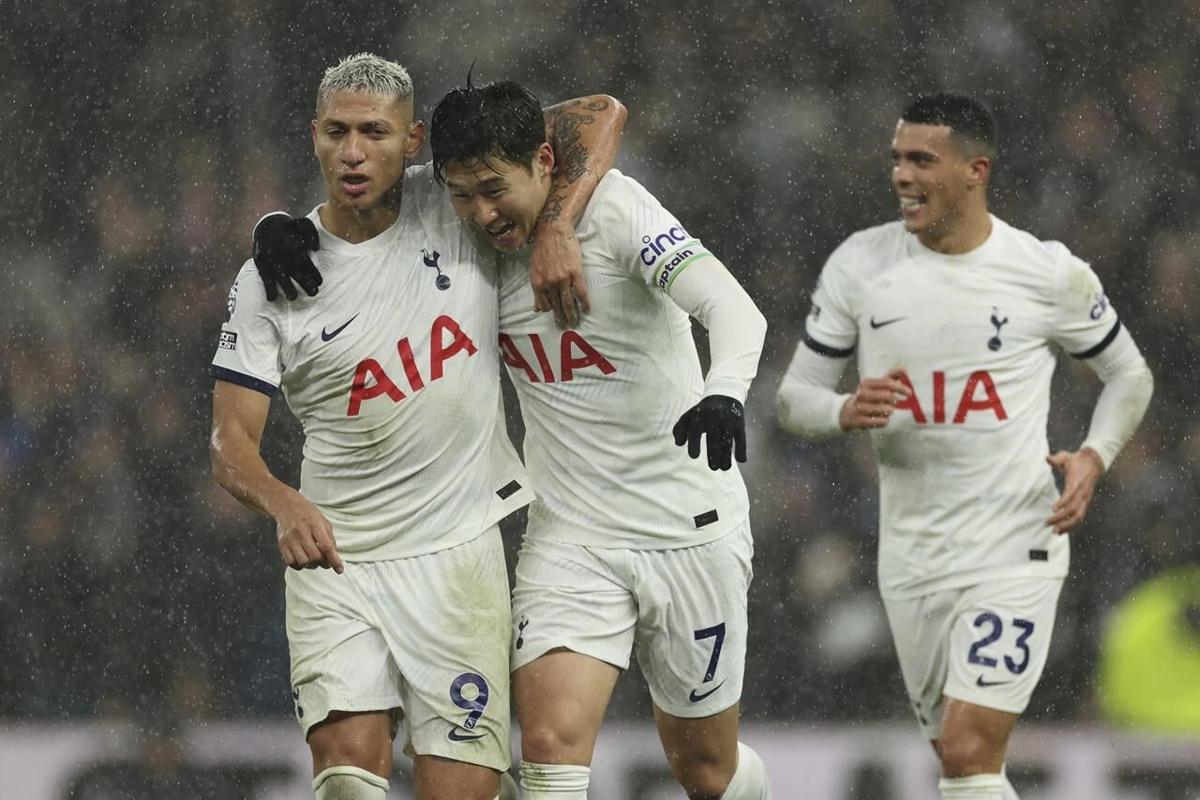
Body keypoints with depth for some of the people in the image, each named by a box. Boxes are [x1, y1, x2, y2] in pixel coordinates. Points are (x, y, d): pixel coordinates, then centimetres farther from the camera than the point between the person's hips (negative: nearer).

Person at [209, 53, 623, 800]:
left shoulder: (456, 204, -1)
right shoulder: (274, 277, -2)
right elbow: (232, 441, -4)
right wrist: (285, 505, -25)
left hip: (458, 550, 0)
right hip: (335, 562, 0)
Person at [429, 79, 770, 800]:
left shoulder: (611, 208, -17)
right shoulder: (469, 243, -3)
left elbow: (736, 310, -28)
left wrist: (724, 392, -49)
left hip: (691, 526, -3)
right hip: (570, 539, 3)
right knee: (550, 741, -19)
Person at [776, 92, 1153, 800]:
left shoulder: (1050, 274, -5)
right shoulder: (859, 264, 0)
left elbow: (1130, 376, 10)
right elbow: (795, 397, 7)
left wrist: (1094, 457, -8)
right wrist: (845, 412, -16)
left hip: (1015, 551, -4)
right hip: (911, 554, 4)